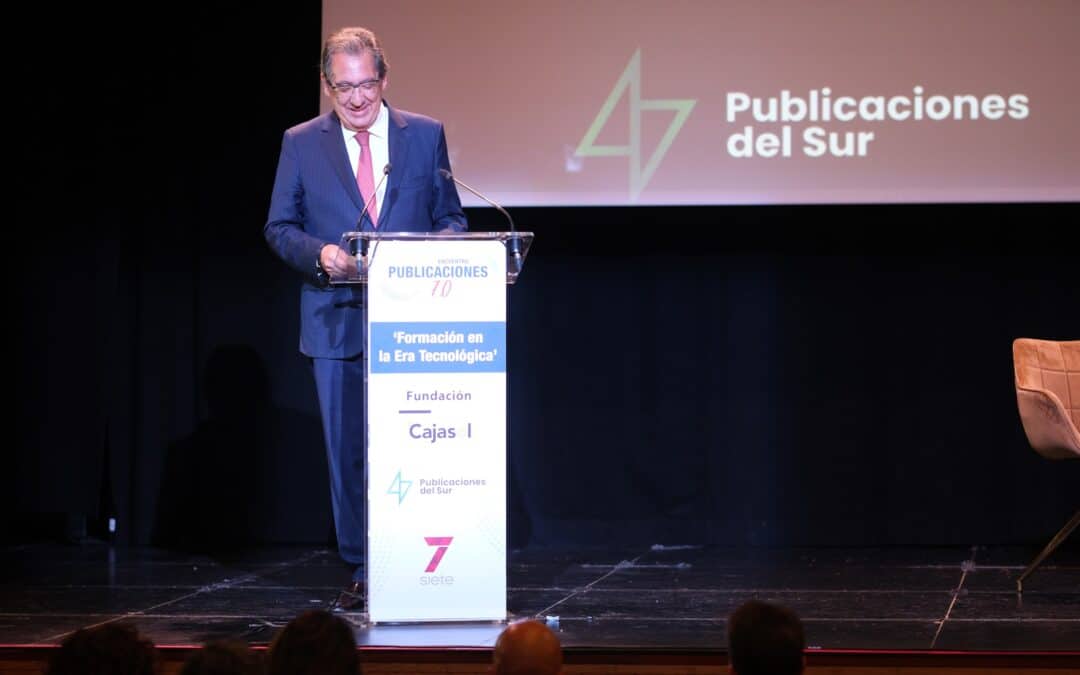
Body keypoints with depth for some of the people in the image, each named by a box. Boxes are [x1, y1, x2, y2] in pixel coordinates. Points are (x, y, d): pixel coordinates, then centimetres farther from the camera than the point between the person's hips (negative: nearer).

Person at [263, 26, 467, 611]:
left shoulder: (425, 136, 7)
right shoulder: (301, 144, 6)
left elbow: (451, 218, 10)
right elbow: (279, 228, 6)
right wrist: (320, 253, -13)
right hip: (336, 322, 0)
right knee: (348, 453, 3)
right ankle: (362, 572, 11)